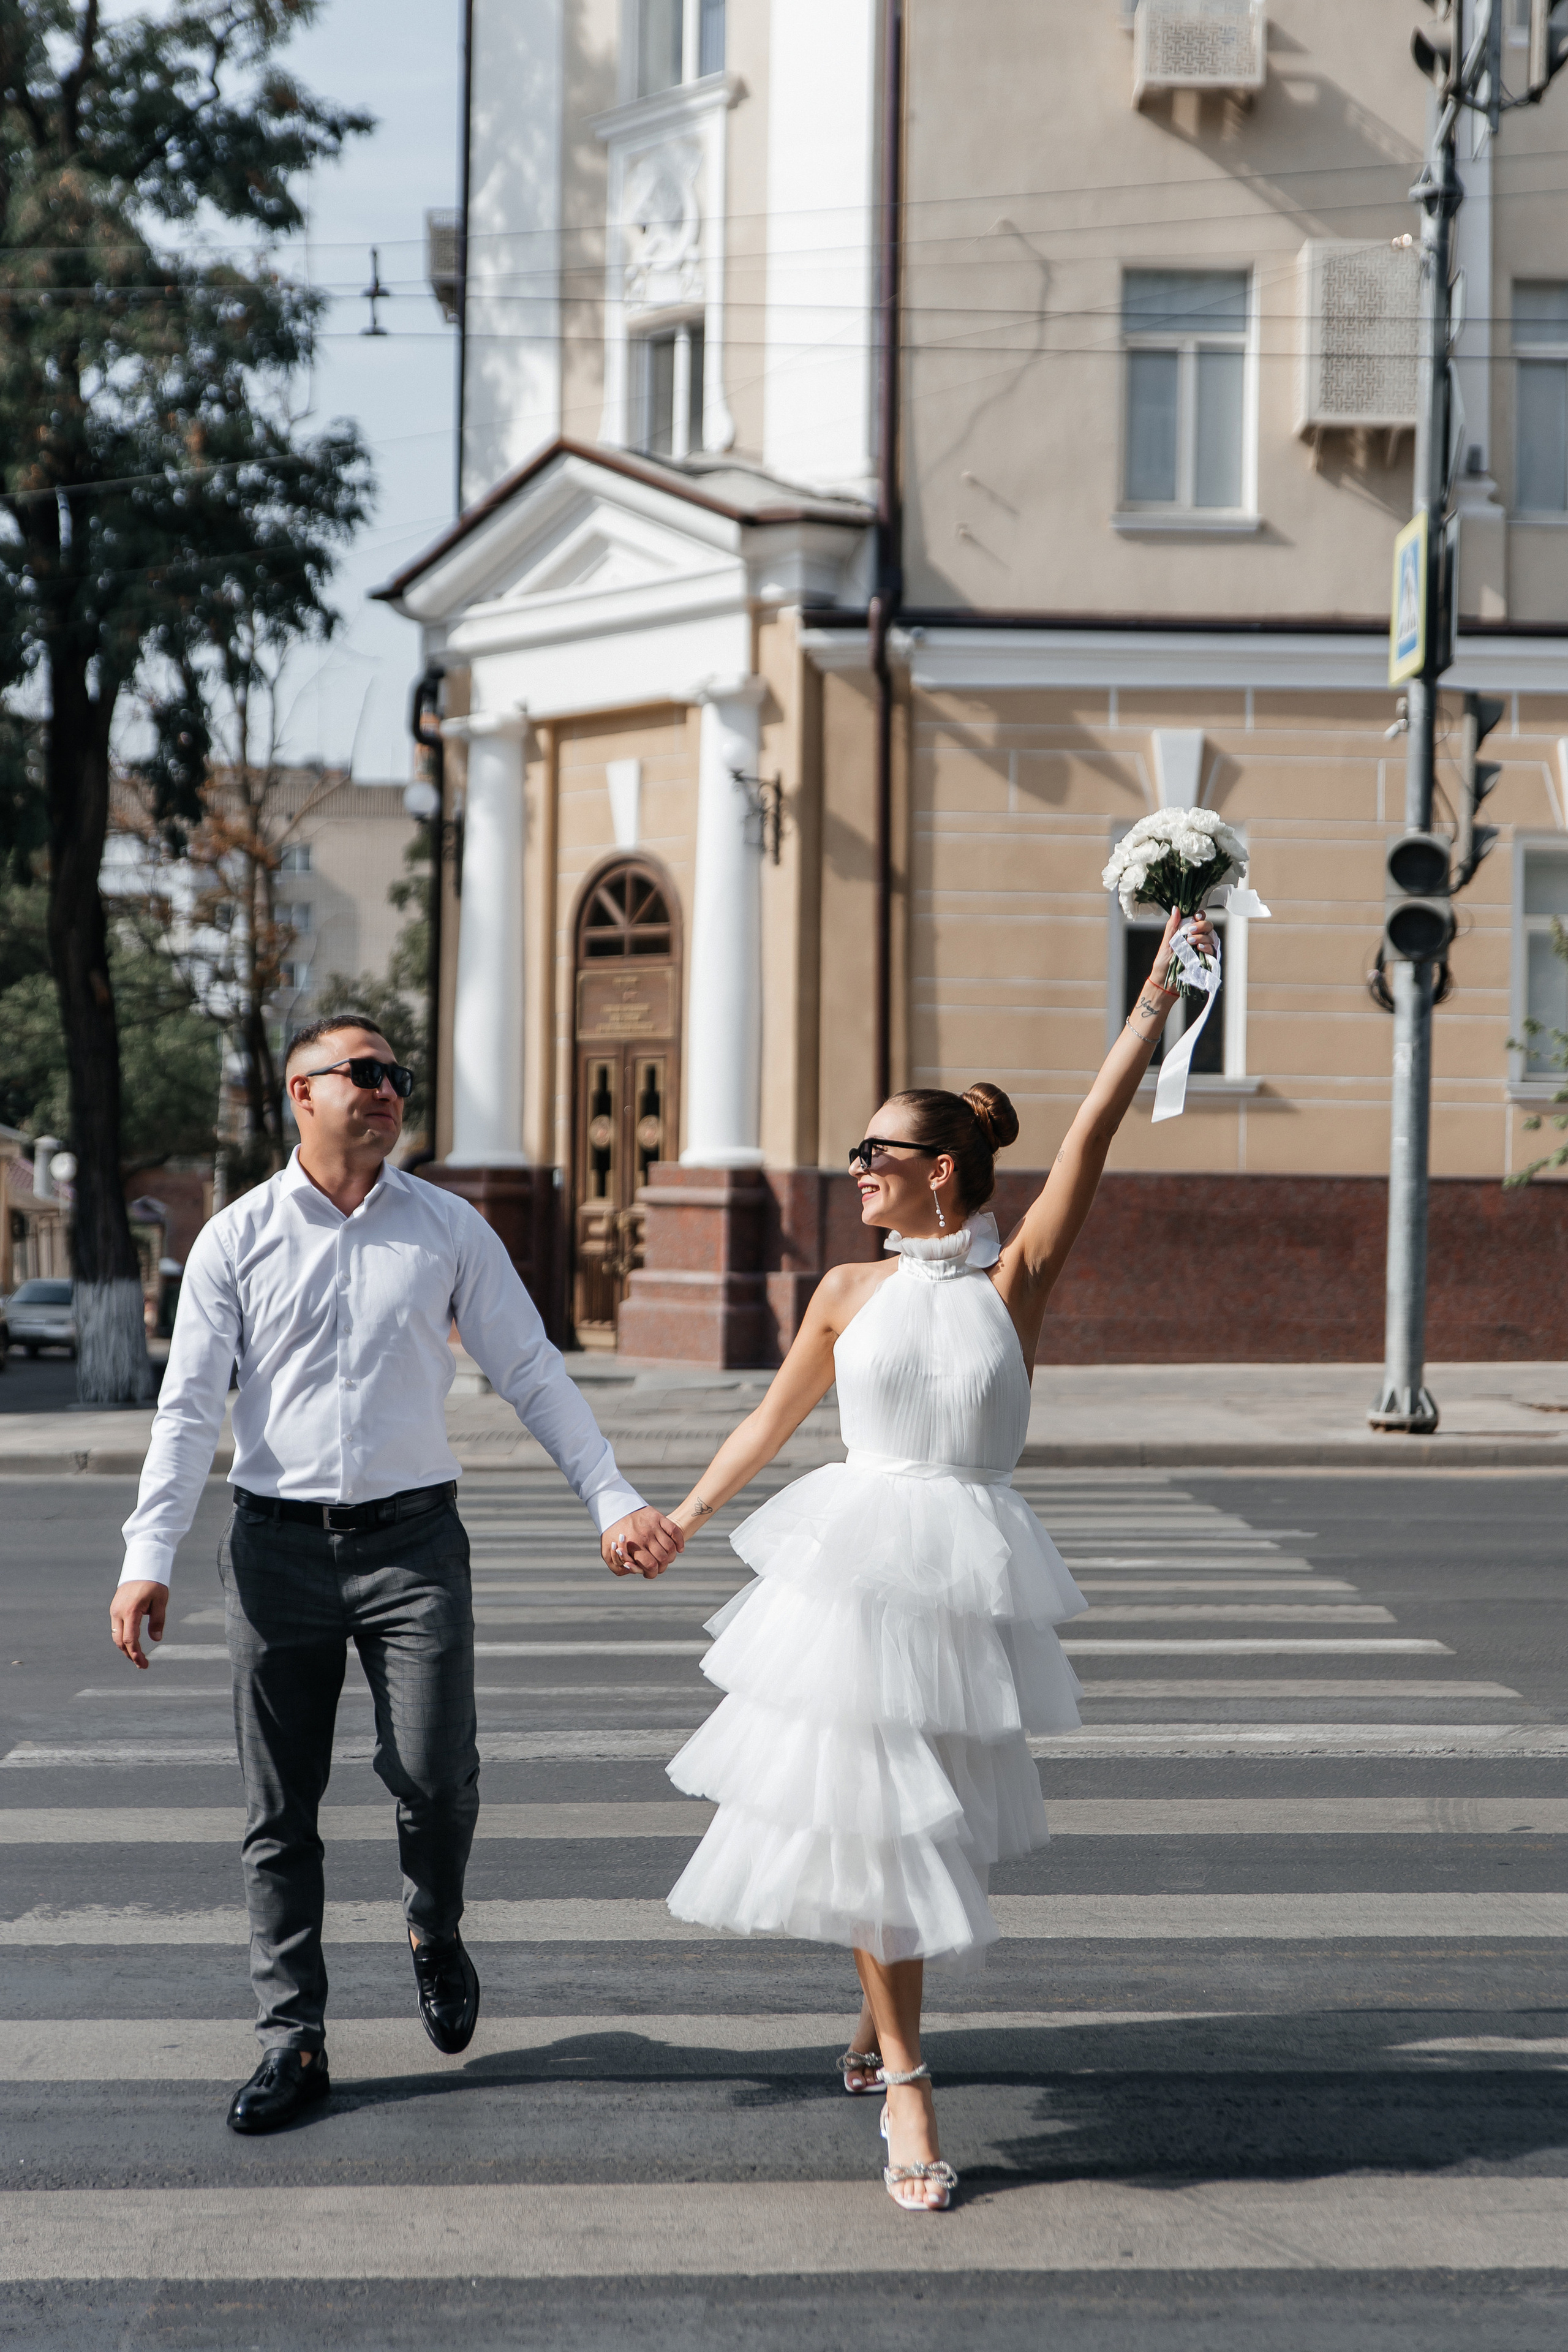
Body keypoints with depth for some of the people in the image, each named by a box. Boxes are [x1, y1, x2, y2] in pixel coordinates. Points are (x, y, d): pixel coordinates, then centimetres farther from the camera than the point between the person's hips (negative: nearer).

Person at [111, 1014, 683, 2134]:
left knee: (435, 1777, -9)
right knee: (280, 1810, 5)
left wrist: (614, 1501, -1)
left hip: (412, 1539, 0)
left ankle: (435, 1934, 24)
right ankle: (293, 2041, 16)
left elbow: (534, 1376, 7)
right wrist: (149, 1557, -7)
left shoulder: (449, 1229, 6)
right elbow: (190, 1408, 2)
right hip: (277, 1545, 0)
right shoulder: (237, 1239, 3)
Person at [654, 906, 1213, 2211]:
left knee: (933, 1815, 10)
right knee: (863, 1811, -1)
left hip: (970, 1574, -1)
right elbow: (772, 1419, 17)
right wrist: (678, 1520, 21)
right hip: (855, 1564, 1)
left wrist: (1158, 995, -12)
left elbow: (1094, 1132, -8)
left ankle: (880, 2018, 36)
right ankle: (903, 2079, 7)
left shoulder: (1016, 1275, -1)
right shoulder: (852, 1293, 5)